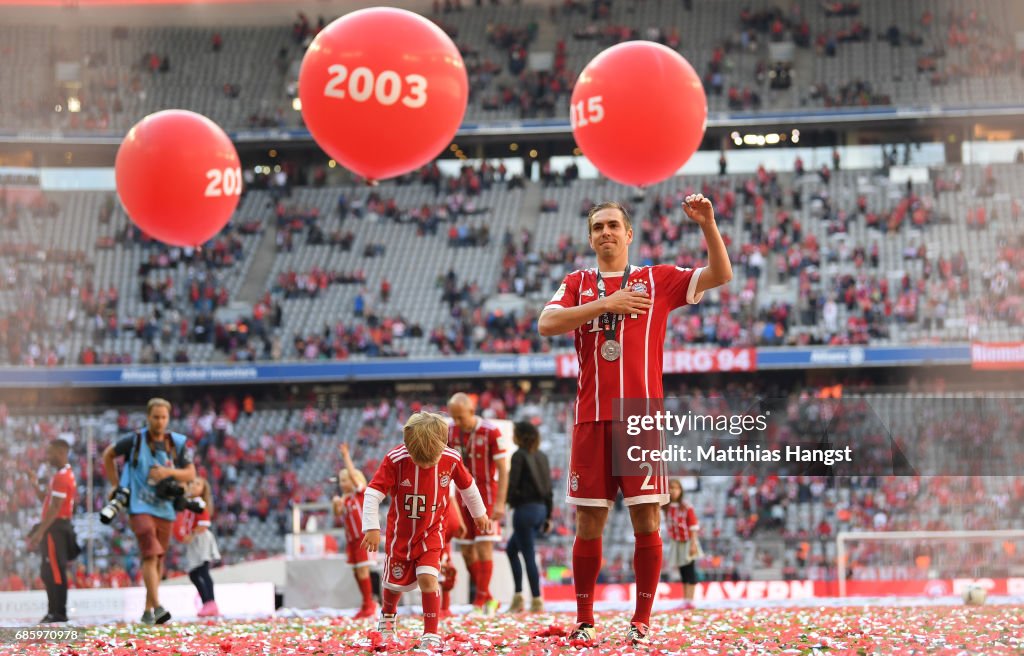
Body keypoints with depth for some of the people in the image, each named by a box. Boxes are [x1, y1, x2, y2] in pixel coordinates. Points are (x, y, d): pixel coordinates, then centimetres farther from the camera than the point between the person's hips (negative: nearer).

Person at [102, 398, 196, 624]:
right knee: (151, 555, -20)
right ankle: (157, 606, -27)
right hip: (139, 506, -4)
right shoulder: (134, 441, -4)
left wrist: (169, 472, -11)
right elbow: (108, 455, 11)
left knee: (158, 561, 10)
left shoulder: (177, 444, 4)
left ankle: (148, 610, 22)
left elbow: (191, 473, 7)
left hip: (165, 509, 4)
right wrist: (115, 485, 8)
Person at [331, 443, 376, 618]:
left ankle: (368, 604, -5)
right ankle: (367, 603, 15)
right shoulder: (345, 499, 12)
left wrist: (346, 456, -18)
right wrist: (336, 504, -22)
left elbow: (353, 475, -17)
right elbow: (338, 514, -2)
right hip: (351, 539, 7)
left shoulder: (361, 493, -4)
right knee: (356, 572, 6)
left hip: (363, 537, -7)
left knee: (362, 571, -10)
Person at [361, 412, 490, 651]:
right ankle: (388, 614, 46)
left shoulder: (451, 459, -17)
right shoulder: (395, 460, -25)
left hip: (431, 532, 0)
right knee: (395, 582, 13)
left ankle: (431, 634, -7)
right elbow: (373, 493, -22)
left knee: (427, 577, -18)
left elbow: (467, 485, 3)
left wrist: (479, 513, 17)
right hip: (400, 532, 0)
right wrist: (371, 528, -29)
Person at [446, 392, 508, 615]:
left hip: (486, 494, -5)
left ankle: (481, 601, -8)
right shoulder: (451, 431, 0)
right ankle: (488, 599, 17)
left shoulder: (491, 432, -14)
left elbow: (503, 470, -13)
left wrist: (500, 504, -19)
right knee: (467, 551, 5)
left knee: (484, 547, -11)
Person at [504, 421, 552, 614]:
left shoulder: (519, 455, -9)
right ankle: (518, 595, 13)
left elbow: (512, 484, -15)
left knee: (528, 555, -3)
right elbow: (548, 488, 13)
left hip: (524, 509, -8)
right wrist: (548, 516, 17)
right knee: (511, 549, 19)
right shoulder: (541, 456, 12)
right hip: (540, 509, 8)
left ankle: (537, 600, -4)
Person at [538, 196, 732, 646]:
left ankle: (642, 620, 3)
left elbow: (720, 275, 1)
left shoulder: (657, 280, 9)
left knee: (646, 519, -4)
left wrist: (708, 224, -12)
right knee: (589, 521, 2)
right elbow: (546, 324, -4)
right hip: (591, 418, 1)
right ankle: (584, 620, 9)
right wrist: (605, 304, -10)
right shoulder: (578, 284, 13)